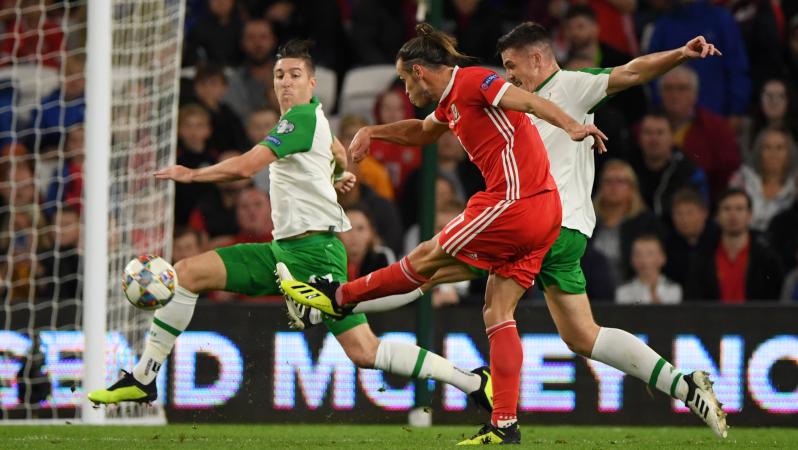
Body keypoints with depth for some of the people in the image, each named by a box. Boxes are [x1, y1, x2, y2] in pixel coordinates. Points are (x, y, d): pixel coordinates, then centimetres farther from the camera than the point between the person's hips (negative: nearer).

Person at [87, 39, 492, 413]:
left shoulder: (302, 117, -11)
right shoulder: (312, 116, 16)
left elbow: (246, 166, -18)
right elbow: (338, 154, 38)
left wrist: (191, 175, -7)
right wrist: (340, 174, 58)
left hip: (313, 250, -10)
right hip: (283, 249, 10)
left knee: (364, 352, -16)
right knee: (187, 272, 0)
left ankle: (473, 382, -8)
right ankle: (143, 378, 4)